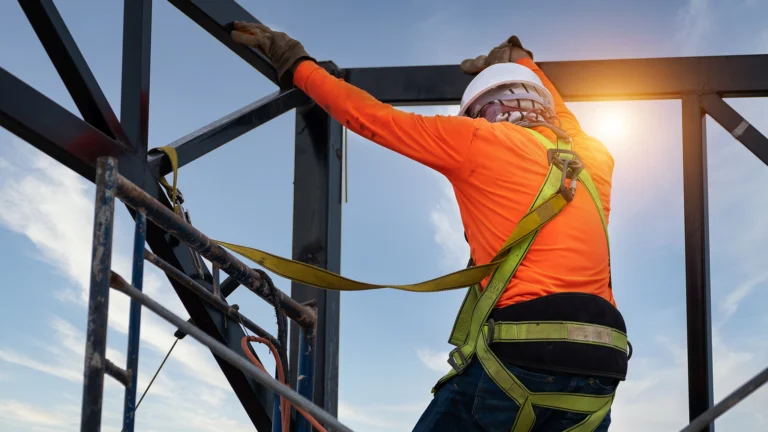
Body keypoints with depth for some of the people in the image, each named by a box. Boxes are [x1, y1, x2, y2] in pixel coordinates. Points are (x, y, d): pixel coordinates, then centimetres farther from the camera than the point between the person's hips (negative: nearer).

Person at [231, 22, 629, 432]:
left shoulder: (481, 138, 4)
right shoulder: (594, 160, 20)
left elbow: (368, 116, 11)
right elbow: (562, 118, 45)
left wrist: (295, 64, 25)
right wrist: (522, 62, 59)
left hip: (519, 357, -5)